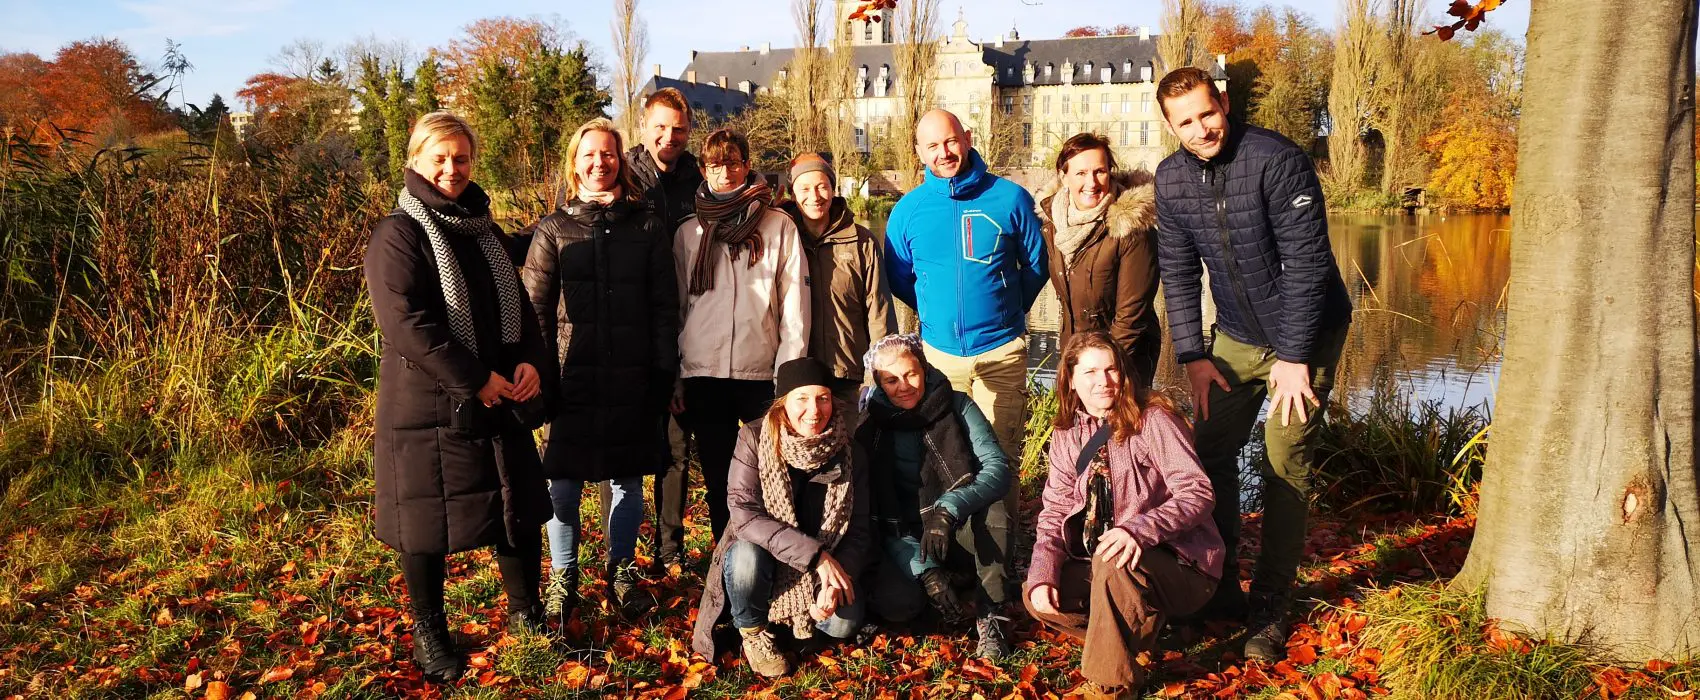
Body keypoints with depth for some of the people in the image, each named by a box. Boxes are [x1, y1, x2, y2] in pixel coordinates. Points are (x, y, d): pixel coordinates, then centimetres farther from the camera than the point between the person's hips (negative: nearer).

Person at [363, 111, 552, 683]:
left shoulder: (484, 229, 12)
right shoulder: (398, 235, -9)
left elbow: (518, 304, 13)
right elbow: (406, 323, -19)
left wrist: (531, 361, -6)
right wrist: (476, 379, -20)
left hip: (501, 400, 6)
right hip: (428, 406, -6)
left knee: (520, 508, 12)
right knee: (428, 524, 6)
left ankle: (525, 613, 30)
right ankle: (428, 633, 24)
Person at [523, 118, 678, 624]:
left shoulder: (648, 227, 6)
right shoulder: (554, 230, 6)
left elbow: (664, 307, 4)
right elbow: (536, 308, 3)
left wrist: (665, 374, -1)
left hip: (632, 381, 1)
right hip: (571, 379, -1)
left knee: (627, 480, 10)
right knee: (563, 483, 2)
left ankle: (621, 569, 28)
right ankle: (563, 578, 20)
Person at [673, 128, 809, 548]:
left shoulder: (778, 226, 4)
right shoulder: (689, 232, 10)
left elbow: (795, 303, 1)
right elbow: (675, 306, 11)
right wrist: (675, 378, 6)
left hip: (763, 372, -2)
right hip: (703, 373, 2)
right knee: (719, 480, 8)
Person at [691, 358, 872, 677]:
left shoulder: (850, 454, -10)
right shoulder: (754, 439, -19)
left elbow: (858, 531, -7)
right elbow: (744, 513, -26)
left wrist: (838, 580, -27)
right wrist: (815, 554, -33)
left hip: (825, 566, 2)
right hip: (761, 556, -2)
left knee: (843, 623, -23)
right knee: (747, 556, -35)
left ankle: (796, 613, 12)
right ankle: (752, 630, -5)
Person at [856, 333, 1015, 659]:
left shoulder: (956, 406, -6)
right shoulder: (870, 424, -6)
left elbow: (999, 467, -18)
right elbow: (878, 514, -9)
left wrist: (949, 508, -36)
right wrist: (924, 569, -23)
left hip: (961, 534, 0)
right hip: (906, 540, 1)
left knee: (994, 511, -34)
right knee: (895, 603, -30)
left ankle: (991, 618, -17)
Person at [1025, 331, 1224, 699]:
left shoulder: (1152, 419, -13)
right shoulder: (1067, 434, 4)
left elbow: (1197, 491, -21)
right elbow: (1055, 512, 1)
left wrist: (1139, 529, -38)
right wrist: (1043, 574, -17)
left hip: (1177, 564, -6)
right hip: (1104, 568, 6)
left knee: (1113, 564, -36)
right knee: (1036, 596, -13)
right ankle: (1139, 628, 0)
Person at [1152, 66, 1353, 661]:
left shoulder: (1277, 161, -21)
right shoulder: (1171, 179, -4)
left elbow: (1306, 263, -22)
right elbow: (1178, 272, 3)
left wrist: (1293, 357, -22)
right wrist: (1192, 355, -3)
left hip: (1305, 333, -5)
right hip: (1236, 337, 5)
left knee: (1285, 465, -5)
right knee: (1211, 452, 2)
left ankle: (1271, 610, 4)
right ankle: (1219, 587, 17)